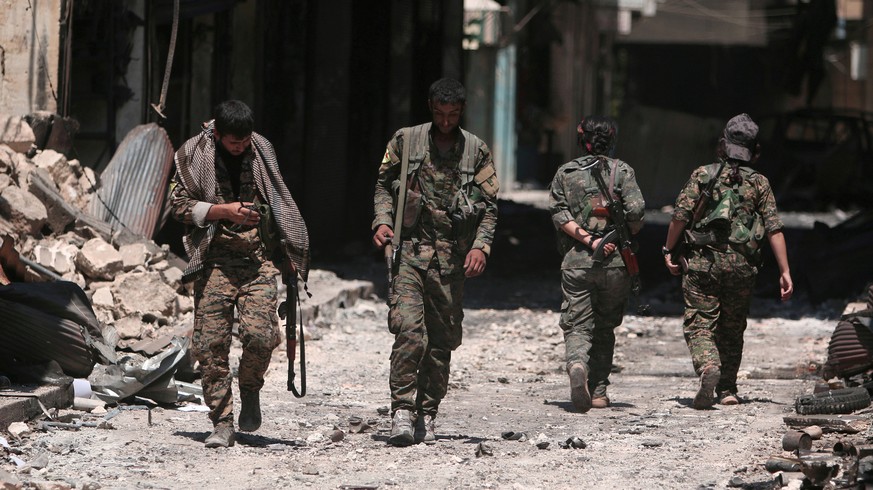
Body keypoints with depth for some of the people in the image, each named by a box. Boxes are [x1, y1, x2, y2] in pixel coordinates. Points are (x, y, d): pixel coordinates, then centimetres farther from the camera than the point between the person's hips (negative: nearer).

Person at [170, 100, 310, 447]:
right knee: (211, 343, -6)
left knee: (260, 334, -16)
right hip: (214, 259, -1)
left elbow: (279, 203, 19)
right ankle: (222, 424, 3)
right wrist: (224, 211, -12)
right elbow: (180, 204, 0)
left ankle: (250, 391, 13)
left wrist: (289, 253, 17)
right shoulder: (194, 155, 1)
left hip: (258, 259, 1)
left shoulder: (261, 151, 9)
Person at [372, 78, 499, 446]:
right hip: (410, 250, -2)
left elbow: (489, 205, 9)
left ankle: (426, 416, 13)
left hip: (452, 258, 2)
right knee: (409, 331, -18)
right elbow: (384, 185, 14)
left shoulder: (476, 151, 9)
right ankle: (402, 411, -16)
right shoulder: (405, 141, 8)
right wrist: (382, 220, -4)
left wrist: (481, 245, -6)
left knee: (442, 341, 4)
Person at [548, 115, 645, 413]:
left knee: (577, 325, -1)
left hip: (575, 262, 0)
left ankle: (577, 365, -31)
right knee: (605, 327, 14)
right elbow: (636, 212, -8)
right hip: (615, 263, 0)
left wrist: (589, 240, -7)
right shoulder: (622, 171, 2)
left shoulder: (565, 172, 8)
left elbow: (558, 214, -3)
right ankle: (598, 391, 14)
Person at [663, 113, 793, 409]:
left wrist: (669, 251, 7)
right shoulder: (759, 183, 7)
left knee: (699, 323, -2)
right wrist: (785, 271, 2)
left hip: (703, 261, -2)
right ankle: (727, 390, 18)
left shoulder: (702, 175, 3)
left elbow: (681, 215, -4)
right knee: (732, 328, 15)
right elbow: (774, 228, 1)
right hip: (742, 265, 2)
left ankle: (708, 369, -29)